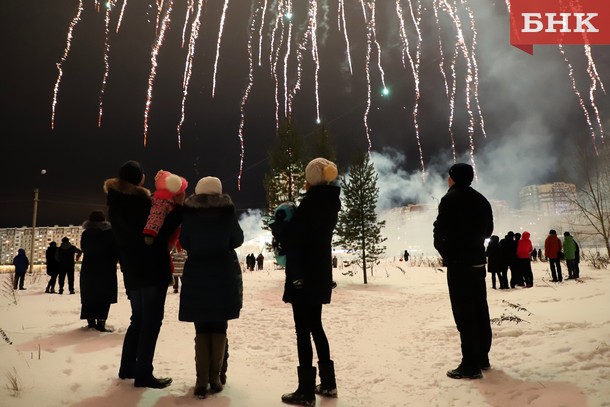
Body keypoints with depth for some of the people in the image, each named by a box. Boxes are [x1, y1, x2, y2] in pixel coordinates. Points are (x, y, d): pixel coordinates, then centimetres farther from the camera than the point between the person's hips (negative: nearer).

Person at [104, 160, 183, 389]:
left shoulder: (116, 205, 12)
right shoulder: (141, 201, -13)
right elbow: (158, 232, -17)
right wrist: (178, 207, -17)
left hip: (132, 272, 8)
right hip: (152, 270, -8)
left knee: (139, 319, 19)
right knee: (151, 321, -2)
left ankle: (127, 368, 26)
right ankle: (144, 374, 2)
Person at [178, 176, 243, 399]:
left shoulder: (189, 212, -2)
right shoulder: (227, 211, -4)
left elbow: (183, 242, 4)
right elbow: (238, 240, 3)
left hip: (197, 275, 1)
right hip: (224, 275, 0)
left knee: (202, 330, 10)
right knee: (219, 328, 11)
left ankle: (202, 381, 7)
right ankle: (214, 378, 13)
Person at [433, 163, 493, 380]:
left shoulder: (451, 199, -12)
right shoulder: (481, 200, 11)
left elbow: (440, 232, -16)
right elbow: (487, 230, 17)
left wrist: (445, 253, 0)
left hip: (458, 263, -8)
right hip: (478, 261, 8)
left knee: (464, 314, -5)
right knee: (480, 311, 13)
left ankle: (470, 365, -1)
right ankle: (482, 358, 24)